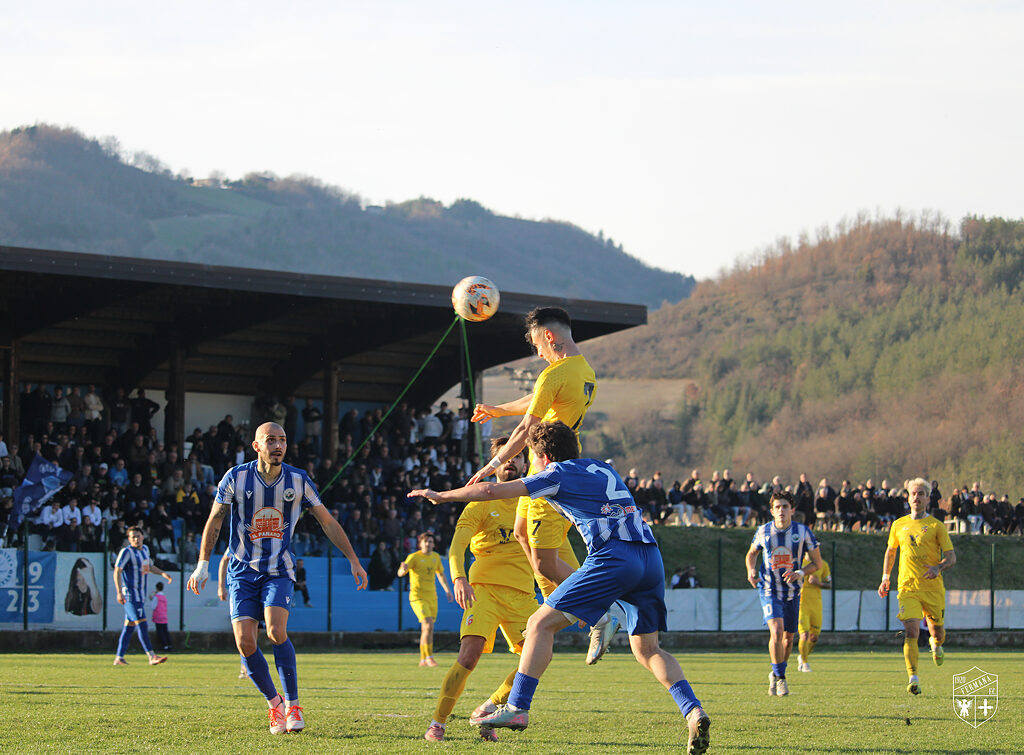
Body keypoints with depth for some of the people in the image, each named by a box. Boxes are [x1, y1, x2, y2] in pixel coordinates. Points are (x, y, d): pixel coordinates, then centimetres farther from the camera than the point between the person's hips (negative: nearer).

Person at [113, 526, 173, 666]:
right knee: (142, 624, -15)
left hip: (140, 594, 8)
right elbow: (117, 571, -17)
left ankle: (119, 658, 13)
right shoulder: (126, 552, -11)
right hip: (130, 594, -8)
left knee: (129, 626, 9)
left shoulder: (145, 549, 14)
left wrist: (162, 573, 24)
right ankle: (152, 656, -21)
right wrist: (119, 592, -26)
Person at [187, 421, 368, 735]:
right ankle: (274, 702, 7)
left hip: (279, 571, -1)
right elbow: (214, 521, 2)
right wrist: (203, 564, -6)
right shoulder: (236, 477, -5)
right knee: (245, 641, -14)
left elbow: (328, 523, 6)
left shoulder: (298, 481, -2)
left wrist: (353, 560, 4)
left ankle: (292, 703, -11)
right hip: (243, 571, 1)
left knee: (276, 631, -24)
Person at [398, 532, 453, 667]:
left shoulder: (436, 557, 10)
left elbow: (441, 574, 27)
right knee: (429, 625, -20)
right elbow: (400, 573, -20)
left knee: (426, 629, 9)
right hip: (418, 596, -6)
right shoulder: (414, 557, -8)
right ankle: (429, 657, -15)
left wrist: (447, 589, 24)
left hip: (432, 597, 6)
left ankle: (423, 660, 18)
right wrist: (403, 569, -43)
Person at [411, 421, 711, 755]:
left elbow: (492, 490, 5)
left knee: (541, 624, 0)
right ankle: (694, 712, -5)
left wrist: (441, 495, 18)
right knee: (647, 649, 15)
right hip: (651, 557, 7)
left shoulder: (558, 474, 7)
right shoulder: (603, 468, 28)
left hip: (613, 557, -7)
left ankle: (517, 707, -6)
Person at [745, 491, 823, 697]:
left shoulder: (803, 532, -6)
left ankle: (776, 675, 34)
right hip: (769, 589, -2)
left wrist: (801, 573, -19)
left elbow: (817, 563, -1)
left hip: (792, 592, 2)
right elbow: (751, 554, 15)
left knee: (788, 637, 10)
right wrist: (752, 571, -6)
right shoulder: (763, 531, -4)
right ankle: (780, 678, -7)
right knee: (776, 631, -21)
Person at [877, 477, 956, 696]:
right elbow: (890, 550, 26)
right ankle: (913, 678, -18)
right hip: (908, 588, 1)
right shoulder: (899, 525, 10)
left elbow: (951, 556, -1)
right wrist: (885, 577, 18)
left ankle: (936, 645, 47)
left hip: (933, 588, 0)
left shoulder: (936, 526, 1)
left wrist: (938, 568, -21)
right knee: (911, 632, -16)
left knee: (937, 632, 9)